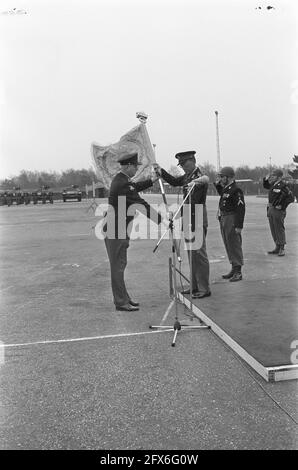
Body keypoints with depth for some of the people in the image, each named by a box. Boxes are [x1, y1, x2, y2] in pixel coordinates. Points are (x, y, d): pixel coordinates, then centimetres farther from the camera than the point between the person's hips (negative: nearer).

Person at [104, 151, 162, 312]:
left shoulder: (120, 179, 10)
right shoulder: (122, 184, -22)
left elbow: (135, 187, 31)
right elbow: (141, 204, -22)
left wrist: (151, 181, 30)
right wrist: (161, 219, -16)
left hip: (120, 231, 10)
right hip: (115, 232, -10)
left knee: (120, 265, 16)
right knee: (117, 266, -2)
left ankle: (123, 297, 26)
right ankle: (121, 302, 7)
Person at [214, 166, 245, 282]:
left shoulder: (236, 190, -16)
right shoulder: (225, 188, 11)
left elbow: (241, 208, -20)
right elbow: (221, 194, 35)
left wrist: (239, 226, -23)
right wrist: (217, 184, 16)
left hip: (232, 220, -9)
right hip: (223, 219, 10)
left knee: (234, 246, -4)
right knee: (228, 246, 15)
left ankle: (238, 272, 3)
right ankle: (233, 269, 25)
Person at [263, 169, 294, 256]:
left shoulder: (283, 186, -14)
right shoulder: (273, 184, 9)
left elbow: (291, 198, -17)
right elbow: (265, 186, 31)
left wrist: (282, 206, -15)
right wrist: (266, 179, 12)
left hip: (278, 211, -8)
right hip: (270, 209, 8)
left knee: (280, 229, -2)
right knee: (273, 230, 12)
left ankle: (282, 249, 5)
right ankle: (277, 247, 22)